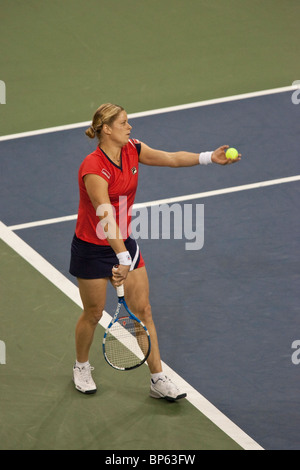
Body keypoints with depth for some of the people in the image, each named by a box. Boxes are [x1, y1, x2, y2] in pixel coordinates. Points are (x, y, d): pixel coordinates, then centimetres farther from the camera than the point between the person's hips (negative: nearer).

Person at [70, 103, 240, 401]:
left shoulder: (132, 150, -5)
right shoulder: (93, 168, -28)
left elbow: (171, 158, 6)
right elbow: (106, 217, -37)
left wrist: (210, 157, -5)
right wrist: (122, 259, -44)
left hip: (123, 242, 7)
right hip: (92, 250, -7)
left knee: (143, 310, 6)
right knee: (93, 314, 9)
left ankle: (157, 380, 12)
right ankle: (81, 367, 36)